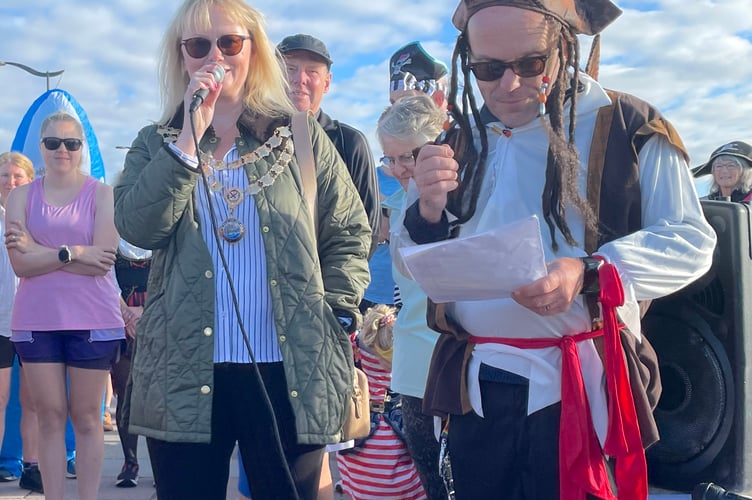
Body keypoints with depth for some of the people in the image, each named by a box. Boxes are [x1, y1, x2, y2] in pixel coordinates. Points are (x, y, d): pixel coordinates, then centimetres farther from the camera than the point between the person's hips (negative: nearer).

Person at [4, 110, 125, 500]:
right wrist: (73, 253, -14)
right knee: (49, 416, 7)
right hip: (36, 320, 2)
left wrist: (39, 251, -12)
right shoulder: (21, 197, 6)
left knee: (86, 417, 7)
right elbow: (20, 264, -5)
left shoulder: (102, 194, -1)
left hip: (92, 320, -2)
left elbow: (102, 261, -13)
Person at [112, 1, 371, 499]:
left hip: (289, 371, 0)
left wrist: (336, 315, -2)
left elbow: (350, 233, 10)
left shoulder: (300, 136, 9)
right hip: (185, 373, 1)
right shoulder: (156, 144, 9)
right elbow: (139, 228, -9)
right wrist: (191, 136, -13)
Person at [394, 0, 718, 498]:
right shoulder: (458, 139, 9)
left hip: (582, 388, -4)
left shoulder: (629, 127, -5)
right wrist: (429, 211, -11)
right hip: (473, 387, 4)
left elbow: (689, 240, -8)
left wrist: (590, 273, -26)